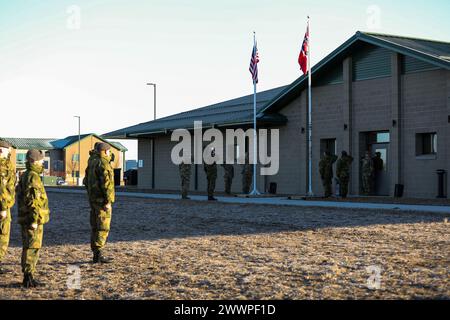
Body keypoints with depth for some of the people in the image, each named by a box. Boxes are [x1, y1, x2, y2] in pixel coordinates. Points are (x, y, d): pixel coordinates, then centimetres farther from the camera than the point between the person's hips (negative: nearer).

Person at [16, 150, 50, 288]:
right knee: (32, 248, -6)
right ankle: (29, 278, -3)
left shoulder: (25, 176, 16)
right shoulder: (32, 177, -16)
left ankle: (28, 277, 21)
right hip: (33, 220, -10)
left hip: (26, 219, 10)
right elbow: (32, 201, -22)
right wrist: (34, 220, -22)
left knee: (29, 248, 14)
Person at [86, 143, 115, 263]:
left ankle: (96, 255, 14)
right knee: (103, 228, -6)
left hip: (94, 199, 9)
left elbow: (87, 181, 19)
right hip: (102, 200, -9)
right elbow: (106, 183, -22)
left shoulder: (92, 163, 14)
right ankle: (98, 255, -8)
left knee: (95, 227, 11)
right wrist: (108, 201, -22)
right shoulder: (104, 164, -15)